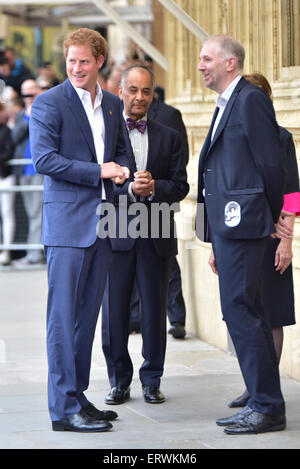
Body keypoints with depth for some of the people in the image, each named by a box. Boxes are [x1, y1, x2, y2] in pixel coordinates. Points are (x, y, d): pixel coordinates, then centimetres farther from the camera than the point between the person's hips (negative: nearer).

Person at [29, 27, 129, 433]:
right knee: (64, 314, -5)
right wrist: (98, 171, -16)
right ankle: (64, 408, -3)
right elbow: (44, 159, -14)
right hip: (67, 220, -7)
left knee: (88, 312, 11)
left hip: (102, 223, 7)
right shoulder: (49, 103, -6)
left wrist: (122, 169, 0)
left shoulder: (113, 105, 14)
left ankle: (77, 395, 19)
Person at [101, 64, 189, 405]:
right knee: (114, 310, 1)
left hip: (157, 236, 2)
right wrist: (129, 189, -18)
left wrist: (153, 188, -12)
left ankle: (151, 380, 15)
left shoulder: (168, 137, 13)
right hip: (116, 233, -2)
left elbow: (180, 187, 6)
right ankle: (119, 380, 13)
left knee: (155, 310, 4)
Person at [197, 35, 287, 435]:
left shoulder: (251, 99, -9)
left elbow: (271, 165, -12)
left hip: (242, 222, -10)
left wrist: (270, 221, -3)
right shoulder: (226, 105, 21)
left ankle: (267, 407, -7)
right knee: (248, 313, 11)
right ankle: (264, 403, 16)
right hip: (226, 225, 10)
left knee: (238, 309, -11)